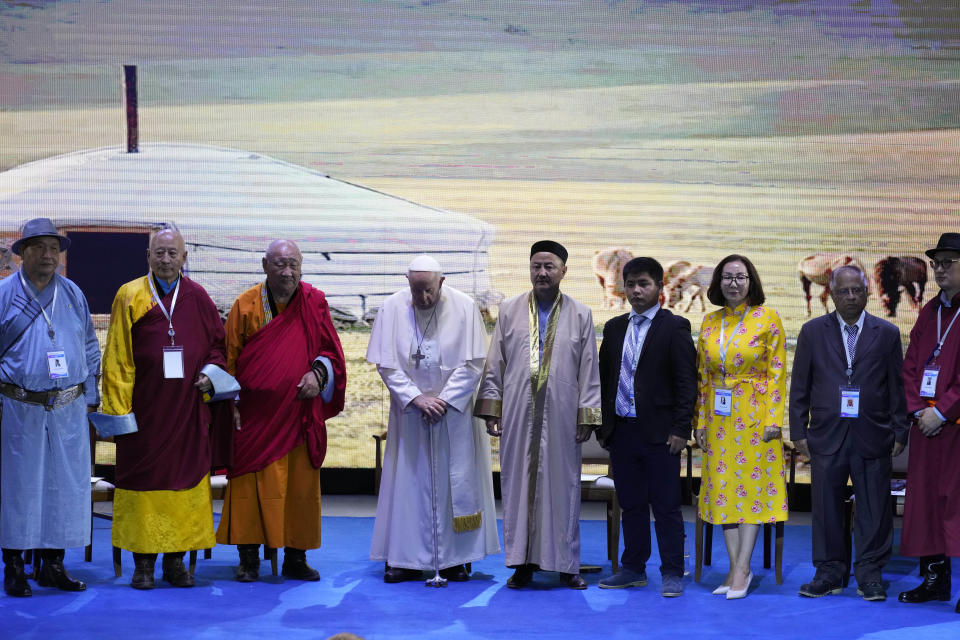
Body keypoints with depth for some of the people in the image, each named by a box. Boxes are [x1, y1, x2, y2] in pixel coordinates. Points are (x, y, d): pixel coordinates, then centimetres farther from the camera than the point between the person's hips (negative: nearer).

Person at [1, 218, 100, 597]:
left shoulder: (73, 295, 11)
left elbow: (90, 348, 18)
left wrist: (90, 396, 12)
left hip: (69, 410, 3)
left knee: (66, 486, 5)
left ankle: (53, 565, 14)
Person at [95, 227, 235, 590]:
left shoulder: (198, 298, 7)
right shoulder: (129, 297, 1)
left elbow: (218, 343, 15)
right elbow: (117, 359, 1)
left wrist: (210, 373, -5)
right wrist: (119, 409, -5)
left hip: (188, 410, 2)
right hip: (145, 408, -2)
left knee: (186, 477, 3)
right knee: (143, 478, 0)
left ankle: (176, 560, 12)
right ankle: (144, 562, 7)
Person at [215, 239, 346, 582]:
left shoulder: (314, 303, 3)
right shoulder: (245, 306, 0)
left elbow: (332, 349, 7)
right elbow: (229, 358, 2)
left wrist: (318, 373, -13)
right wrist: (232, 403, -5)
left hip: (299, 414, 2)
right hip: (256, 415, -1)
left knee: (301, 486, 4)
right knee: (252, 485, -1)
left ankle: (295, 559, 14)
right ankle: (249, 559, 6)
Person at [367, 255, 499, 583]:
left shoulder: (464, 307, -7)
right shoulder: (392, 308, -5)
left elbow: (473, 363, -7)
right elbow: (386, 363, -4)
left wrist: (444, 400, -13)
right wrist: (416, 398, -13)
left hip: (454, 408, -1)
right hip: (409, 409, 1)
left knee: (455, 480, 1)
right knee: (409, 480, 1)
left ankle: (455, 558, 8)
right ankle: (406, 558, 6)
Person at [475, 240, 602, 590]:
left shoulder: (580, 315, 6)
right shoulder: (509, 310, 7)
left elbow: (589, 371, 4)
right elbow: (494, 364, 8)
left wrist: (587, 417, -2)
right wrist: (491, 409, 1)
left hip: (560, 416, -1)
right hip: (518, 415, 1)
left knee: (561, 484, 2)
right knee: (518, 483, 2)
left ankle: (565, 563, 11)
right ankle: (523, 561, 10)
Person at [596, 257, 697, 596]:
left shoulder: (674, 327, -3)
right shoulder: (614, 328, 13)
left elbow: (686, 382, -6)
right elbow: (604, 378, 16)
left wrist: (680, 429, -12)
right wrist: (603, 425, 10)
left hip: (659, 432, -5)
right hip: (621, 430, 5)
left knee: (666, 506, -1)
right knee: (631, 504, 12)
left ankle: (672, 573, 5)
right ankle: (633, 569, 20)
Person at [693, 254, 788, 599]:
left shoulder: (767, 319, -3)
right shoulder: (710, 322, 9)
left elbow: (777, 372, -4)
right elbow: (703, 374, 13)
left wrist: (773, 418, -11)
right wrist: (701, 420, 8)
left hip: (754, 413, -4)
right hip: (719, 416, 4)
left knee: (752, 484, -4)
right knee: (723, 486, 3)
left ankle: (742, 568, -3)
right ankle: (736, 568, 8)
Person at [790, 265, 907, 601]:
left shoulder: (887, 334, 6)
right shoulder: (813, 332, 7)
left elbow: (897, 387, 6)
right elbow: (799, 387, 8)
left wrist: (899, 433, 0)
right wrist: (799, 432, 2)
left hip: (872, 437, -1)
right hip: (827, 436, 1)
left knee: (874, 510, 2)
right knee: (826, 509, 4)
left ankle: (870, 575, 11)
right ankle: (829, 573, 14)